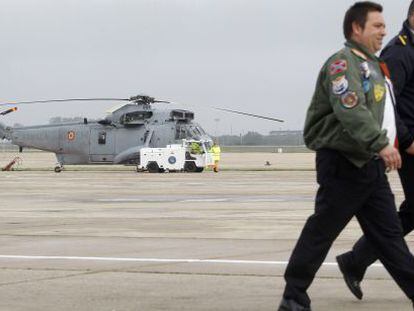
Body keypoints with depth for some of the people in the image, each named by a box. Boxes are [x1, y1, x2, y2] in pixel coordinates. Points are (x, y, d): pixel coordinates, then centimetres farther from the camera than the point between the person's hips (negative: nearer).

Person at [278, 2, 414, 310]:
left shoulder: (374, 66, 19)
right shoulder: (342, 63, -14)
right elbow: (351, 111, -30)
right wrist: (381, 144, -39)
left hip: (371, 165, 9)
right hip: (343, 163, -9)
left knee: (389, 233, 8)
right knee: (321, 231, -2)